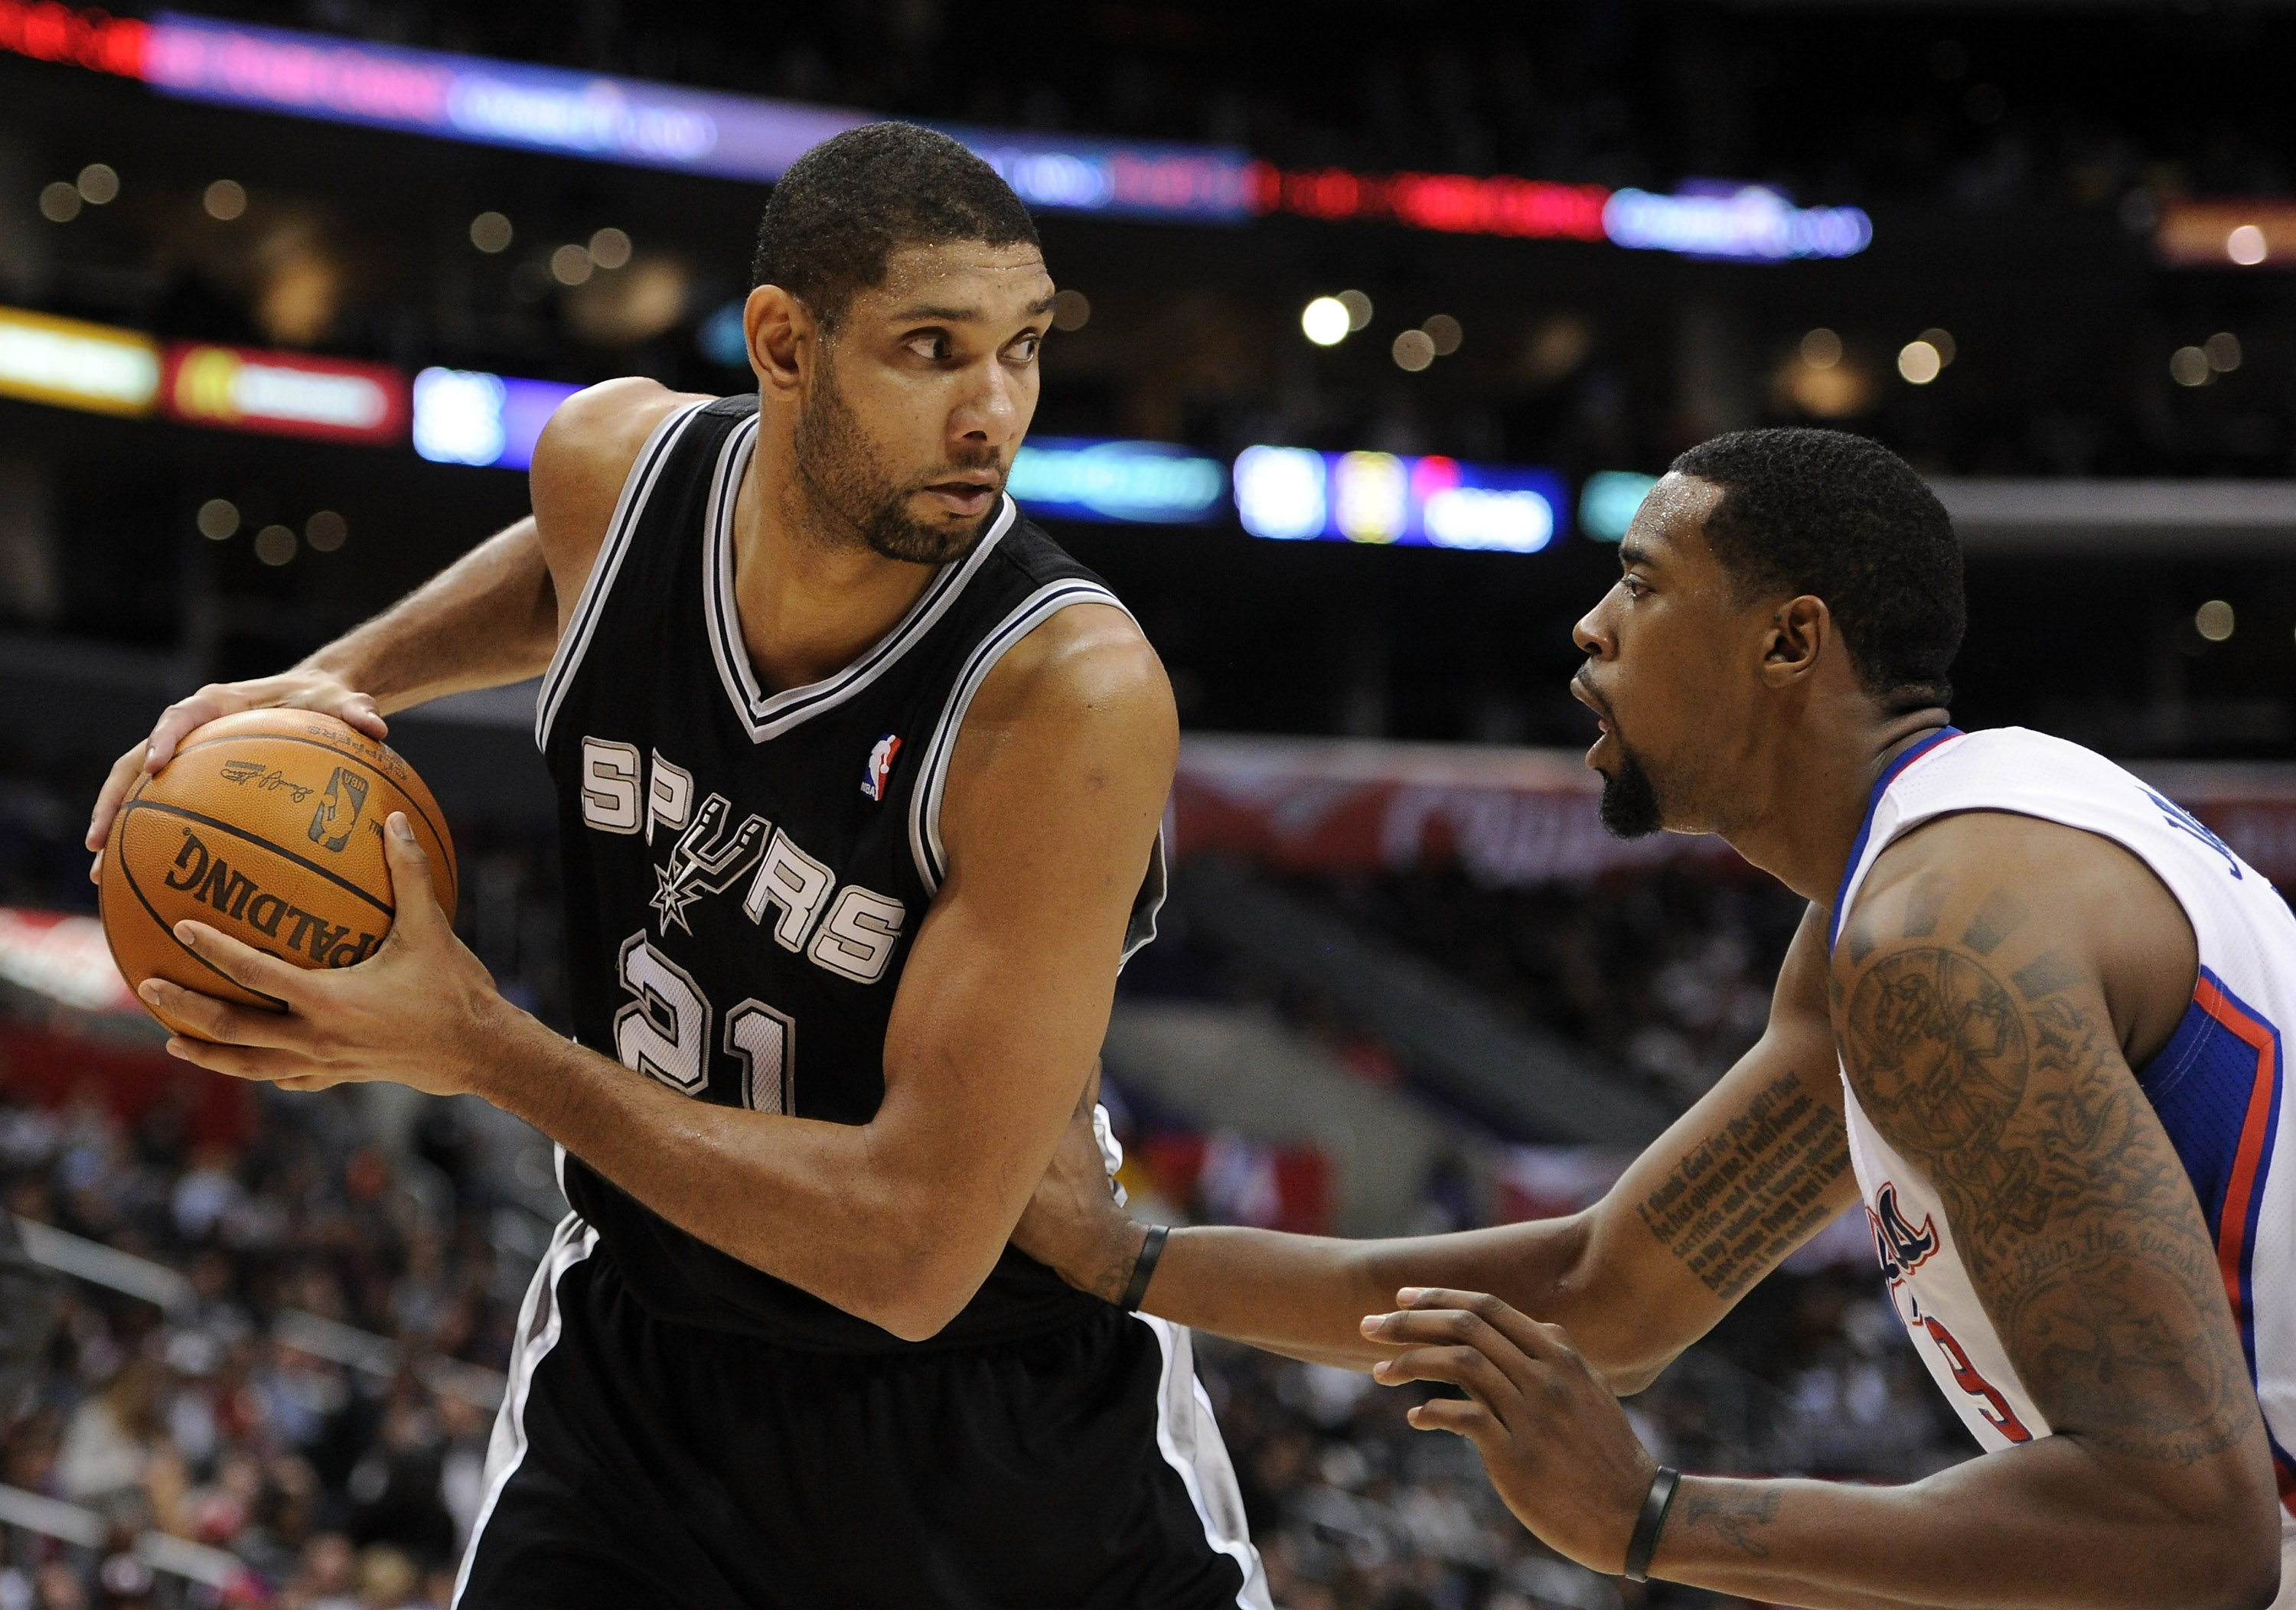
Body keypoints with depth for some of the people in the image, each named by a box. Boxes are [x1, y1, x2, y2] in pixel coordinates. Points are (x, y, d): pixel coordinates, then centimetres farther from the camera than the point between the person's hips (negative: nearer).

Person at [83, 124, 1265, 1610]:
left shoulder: (1076, 694, -31)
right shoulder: (615, 460, -13)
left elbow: (915, 1251, -32)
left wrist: (484, 1051, -28)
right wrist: (337, 678, -1)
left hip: (991, 1407, -3)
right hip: (640, 1333, 3)